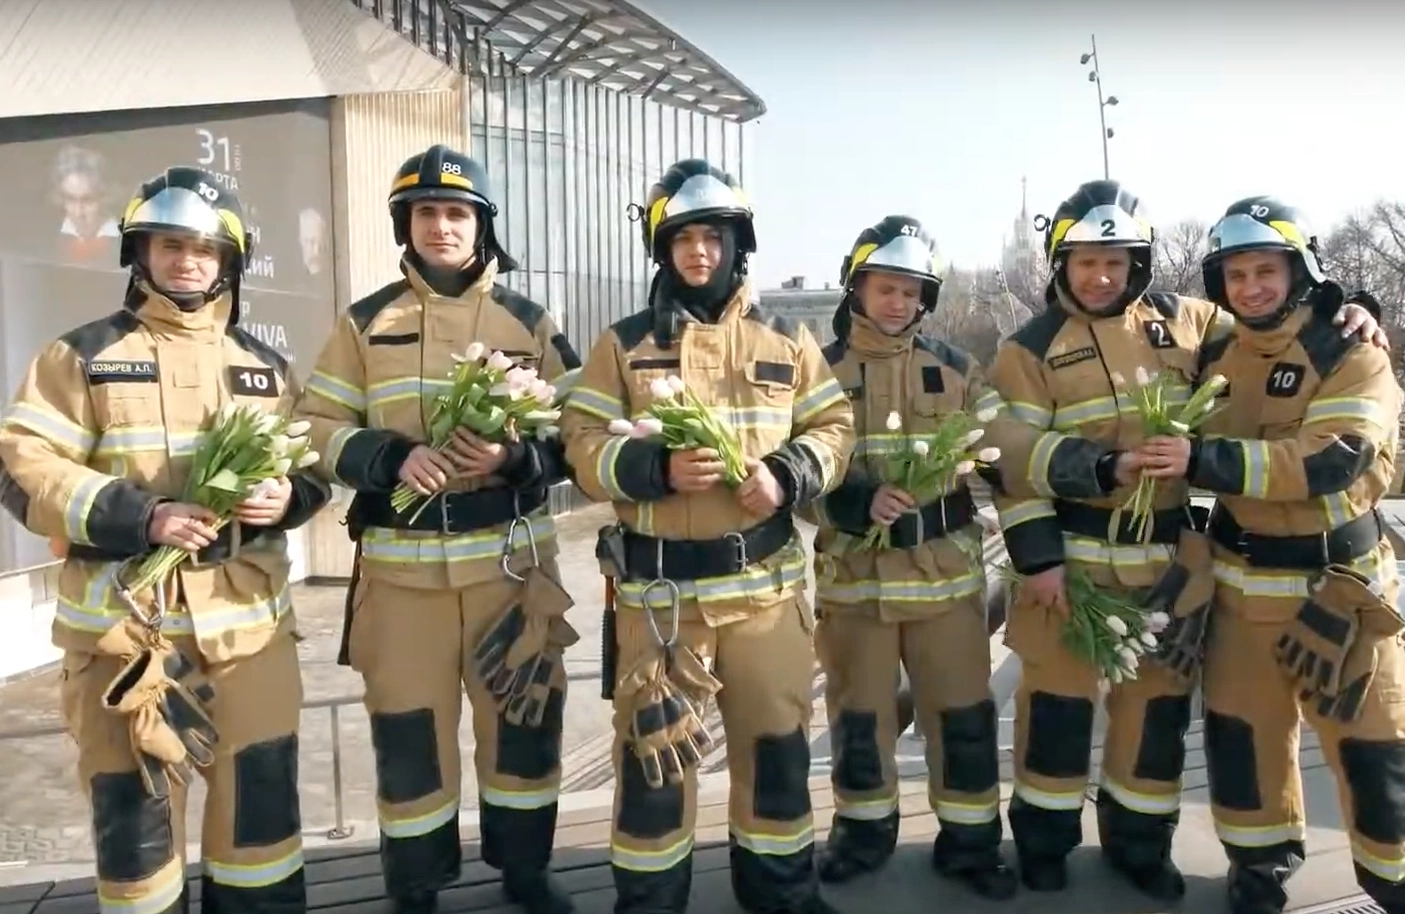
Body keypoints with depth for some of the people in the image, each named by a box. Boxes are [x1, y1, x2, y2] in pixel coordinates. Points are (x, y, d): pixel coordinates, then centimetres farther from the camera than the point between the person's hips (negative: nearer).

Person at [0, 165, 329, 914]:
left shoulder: (264, 365, 13)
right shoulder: (82, 355, 2)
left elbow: (313, 463, 17)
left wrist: (287, 495, -7)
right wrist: (140, 516, -18)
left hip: (248, 620, 3)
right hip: (124, 623, -2)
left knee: (262, 792, 10)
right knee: (134, 805, 7)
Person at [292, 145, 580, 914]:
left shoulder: (528, 322, 5)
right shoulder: (365, 323, 5)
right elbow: (319, 427, 3)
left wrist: (515, 457, -16)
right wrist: (394, 457, -15)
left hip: (510, 556, 1)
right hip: (402, 562, 0)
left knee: (522, 717, 10)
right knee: (409, 727, 8)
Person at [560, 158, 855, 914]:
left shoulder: (786, 339, 8)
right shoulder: (624, 342, 2)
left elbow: (834, 428, 7)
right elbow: (583, 445, -3)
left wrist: (787, 475, -13)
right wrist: (656, 465, -21)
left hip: (764, 576, 2)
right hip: (658, 582, -1)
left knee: (776, 736, 12)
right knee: (654, 744, 6)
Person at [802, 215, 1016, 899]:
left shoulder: (956, 369, 7)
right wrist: (859, 504, -21)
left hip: (945, 571, 1)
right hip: (853, 574, 0)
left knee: (963, 711, 5)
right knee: (858, 713, 12)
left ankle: (969, 841, 23)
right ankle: (864, 830, 32)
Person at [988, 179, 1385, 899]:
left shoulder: (1184, 322, 6)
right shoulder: (1031, 347, -4)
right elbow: (1016, 459, -9)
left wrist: (1340, 316, 2)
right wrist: (1037, 556, -15)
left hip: (1170, 554, 3)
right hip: (1072, 551, -3)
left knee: (1159, 697, 12)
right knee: (1058, 696, 5)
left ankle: (1139, 841, 31)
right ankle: (1044, 837, 24)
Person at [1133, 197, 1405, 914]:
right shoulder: (1213, 357, 5)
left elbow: (1332, 459, -27)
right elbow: (1185, 445, 20)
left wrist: (1206, 459, -32)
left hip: (1338, 582, -4)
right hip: (1241, 578, 4)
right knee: (1241, 729, 11)